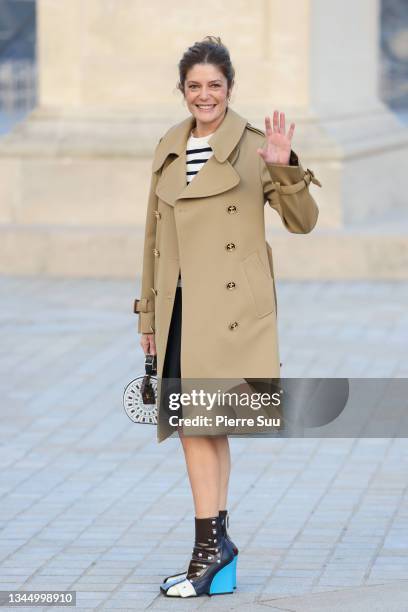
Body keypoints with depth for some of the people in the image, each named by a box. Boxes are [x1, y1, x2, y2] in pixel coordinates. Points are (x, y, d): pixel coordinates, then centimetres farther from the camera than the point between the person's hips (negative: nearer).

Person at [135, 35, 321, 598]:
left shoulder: (252, 148, -3)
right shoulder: (168, 150, 13)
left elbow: (303, 222, -5)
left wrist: (284, 169, -22)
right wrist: (148, 315, 18)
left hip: (230, 308, -6)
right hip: (181, 307, 6)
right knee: (200, 425, 8)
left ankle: (210, 546, -7)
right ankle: (218, 548, 13)